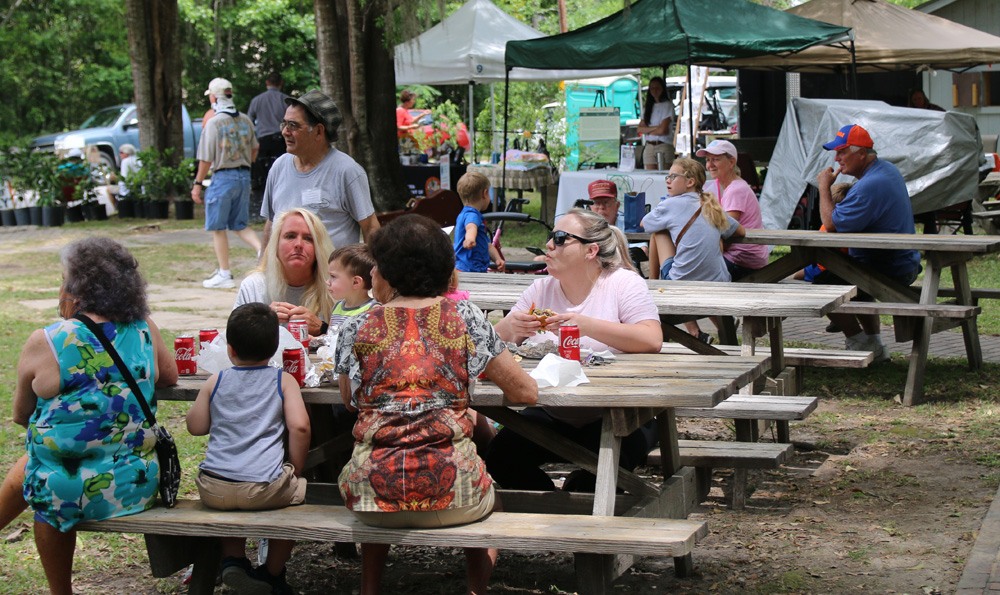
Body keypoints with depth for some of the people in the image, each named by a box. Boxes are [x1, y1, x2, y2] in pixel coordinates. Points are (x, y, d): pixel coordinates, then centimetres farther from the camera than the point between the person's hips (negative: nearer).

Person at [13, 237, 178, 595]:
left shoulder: (44, 344, -12)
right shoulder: (144, 330, -2)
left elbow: (21, 416, 2)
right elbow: (170, 377, 16)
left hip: (72, 495, -3)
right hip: (140, 488, 3)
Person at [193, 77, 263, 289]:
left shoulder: (214, 122, -12)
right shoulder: (245, 120, 6)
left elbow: (206, 159, -11)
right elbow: (254, 148, 18)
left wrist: (198, 184, -2)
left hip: (223, 177, -6)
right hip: (244, 176, 6)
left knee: (218, 228, 5)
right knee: (240, 225, 15)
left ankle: (224, 274, 7)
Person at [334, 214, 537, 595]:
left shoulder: (358, 329, 2)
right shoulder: (465, 319, 0)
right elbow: (526, 392, 5)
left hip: (373, 495, 1)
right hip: (449, 494, -1)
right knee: (490, 500, 34)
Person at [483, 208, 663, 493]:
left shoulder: (624, 283, -4)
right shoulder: (540, 290, 10)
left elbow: (652, 340, -20)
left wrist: (587, 326, -29)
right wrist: (511, 328, -18)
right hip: (550, 414, 4)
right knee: (500, 458, -18)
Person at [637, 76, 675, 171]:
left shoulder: (667, 105, -2)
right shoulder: (647, 107, 16)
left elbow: (663, 130, -10)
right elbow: (639, 129, 6)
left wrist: (647, 130, 4)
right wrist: (654, 128, -8)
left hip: (664, 146, -5)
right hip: (649, 147, 5)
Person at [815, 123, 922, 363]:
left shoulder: (869, 186, -26)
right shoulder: (888, 170, 9)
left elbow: (831, 224, -23)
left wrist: (824, 187, -13)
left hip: (888, 270, -11)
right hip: (905, 264, 11)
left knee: (822, 286, -9)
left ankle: (862, 345, -2)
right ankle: (875, 346, 31)